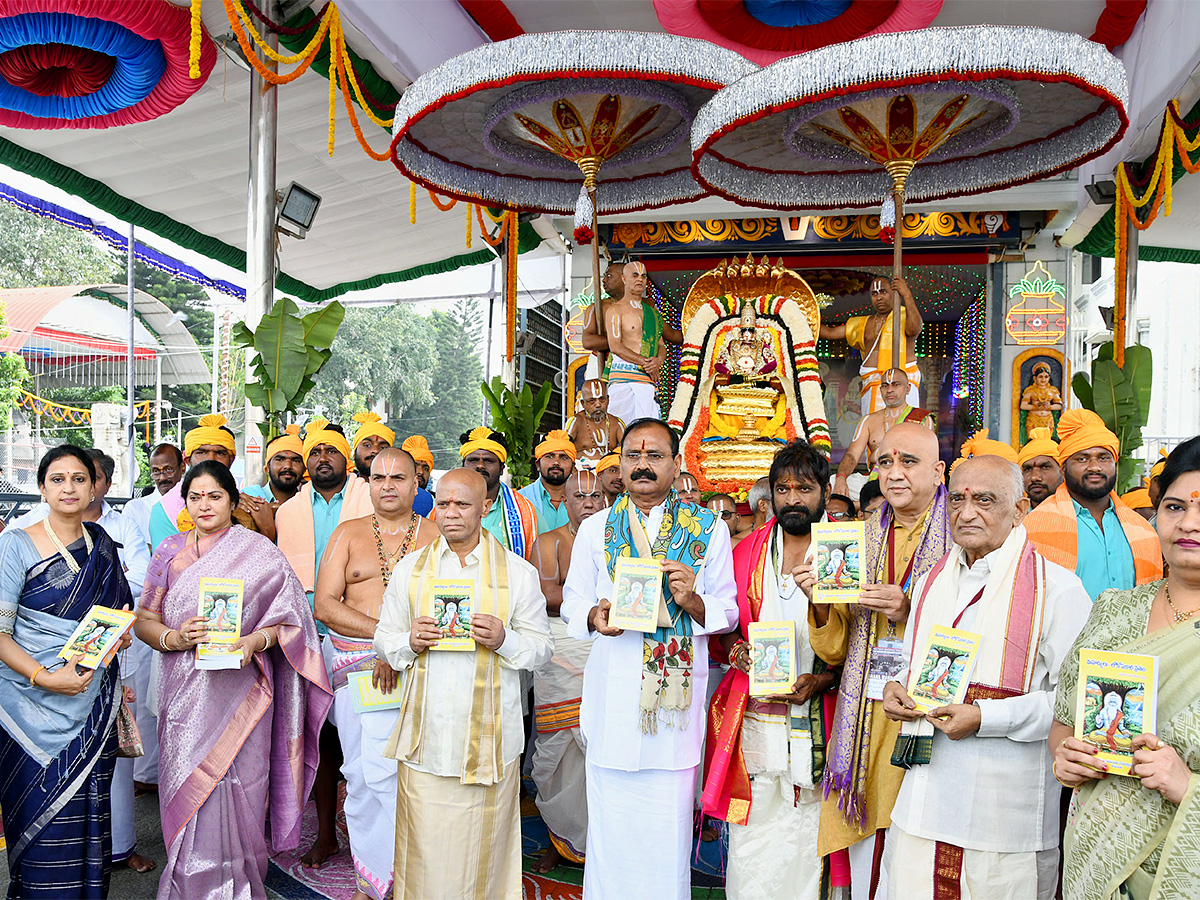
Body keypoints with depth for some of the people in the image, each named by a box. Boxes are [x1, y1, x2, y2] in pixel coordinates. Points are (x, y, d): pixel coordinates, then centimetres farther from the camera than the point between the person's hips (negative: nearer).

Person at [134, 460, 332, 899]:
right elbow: (144, 620, 8)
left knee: (236, 784, -2)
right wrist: (175, 638, -12)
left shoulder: (260, 553, 1)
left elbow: (290, 615, -1)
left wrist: (254, 641, -18)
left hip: (241, 692, -2)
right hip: (185, 693, 2)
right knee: (188, 784, 4)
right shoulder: (170, 551, 9)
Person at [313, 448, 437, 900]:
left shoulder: (436, 537, 7)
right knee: (361, 772, 2)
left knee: (381, 771, -10)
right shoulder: (348, 533, 11)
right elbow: (324, 605, 2)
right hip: (352, 665, 2)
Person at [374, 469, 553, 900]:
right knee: (425, 845, 4)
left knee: (484, 843, 4)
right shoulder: (409, 569, 9)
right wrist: (410, 641, -9)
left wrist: (503, 639, -16)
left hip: (490, 732, -1)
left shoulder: (518, 572, 3)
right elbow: (384, 639, 12)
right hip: (426, 732, 1)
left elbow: (542, 647, 3)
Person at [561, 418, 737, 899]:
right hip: (612, 692, 1)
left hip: (677, 687, -1)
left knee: (669, 820, 3)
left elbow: (729, 610, 6)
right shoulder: (594, 529, 10)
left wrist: (693, 602, -15)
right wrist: (595, 616, -10)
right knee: (611, 817, 5)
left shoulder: (709, 529, 5)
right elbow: (572, 600, 12)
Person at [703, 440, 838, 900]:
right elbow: (723, 628, 16)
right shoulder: (747, 552, 9)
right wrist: (738, 652, -5)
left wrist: (818, 681, -12)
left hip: (816, 723, -1)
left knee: (807, 842, 4)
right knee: (750, 848, 3)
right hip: (754, 719, 2)